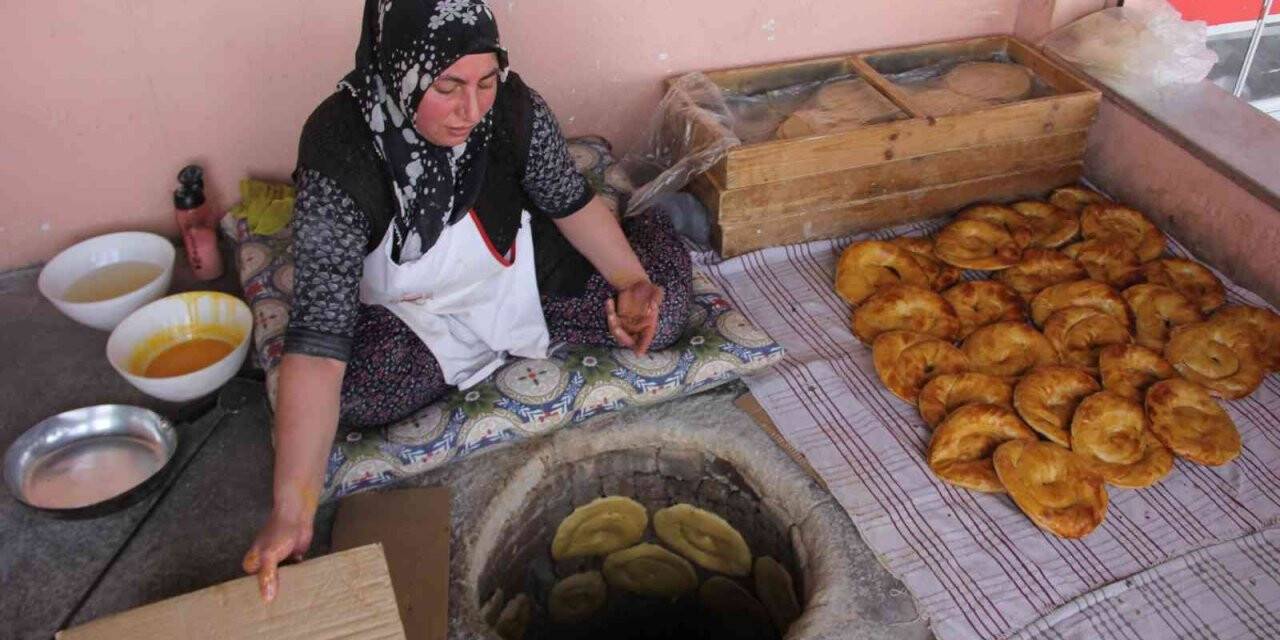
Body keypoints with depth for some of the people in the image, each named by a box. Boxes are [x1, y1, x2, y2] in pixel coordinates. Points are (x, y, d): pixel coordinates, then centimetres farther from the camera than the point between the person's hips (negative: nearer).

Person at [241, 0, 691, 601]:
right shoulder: (338, 153, -32)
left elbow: (571, 201, -4)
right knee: (348, 390, -30)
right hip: (408, 313, -1)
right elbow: (318, 331, -38)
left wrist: (632, 283, -22)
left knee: (664, 302, -12)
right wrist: (290, 511, -44)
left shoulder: (514, 107, -24)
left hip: (521, 275, 2)